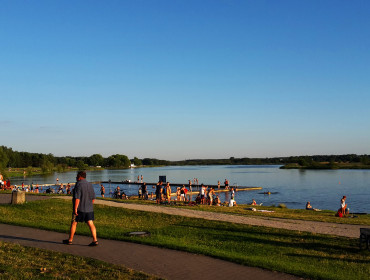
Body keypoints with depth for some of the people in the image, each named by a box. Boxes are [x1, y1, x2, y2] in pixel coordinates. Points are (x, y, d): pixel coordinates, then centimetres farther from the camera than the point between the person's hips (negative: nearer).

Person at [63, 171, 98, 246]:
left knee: (74, 223, 9)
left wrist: (75, 208, -17)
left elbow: (77, 198, -18)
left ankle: (70, 240, 19)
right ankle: (95, 240, -6)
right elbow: (93, 198, 15)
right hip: (89, 209, 6)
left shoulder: (78, 184, -11)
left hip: (80, 208, -6)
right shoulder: (90, 185, 11)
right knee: (91, 224, 1)